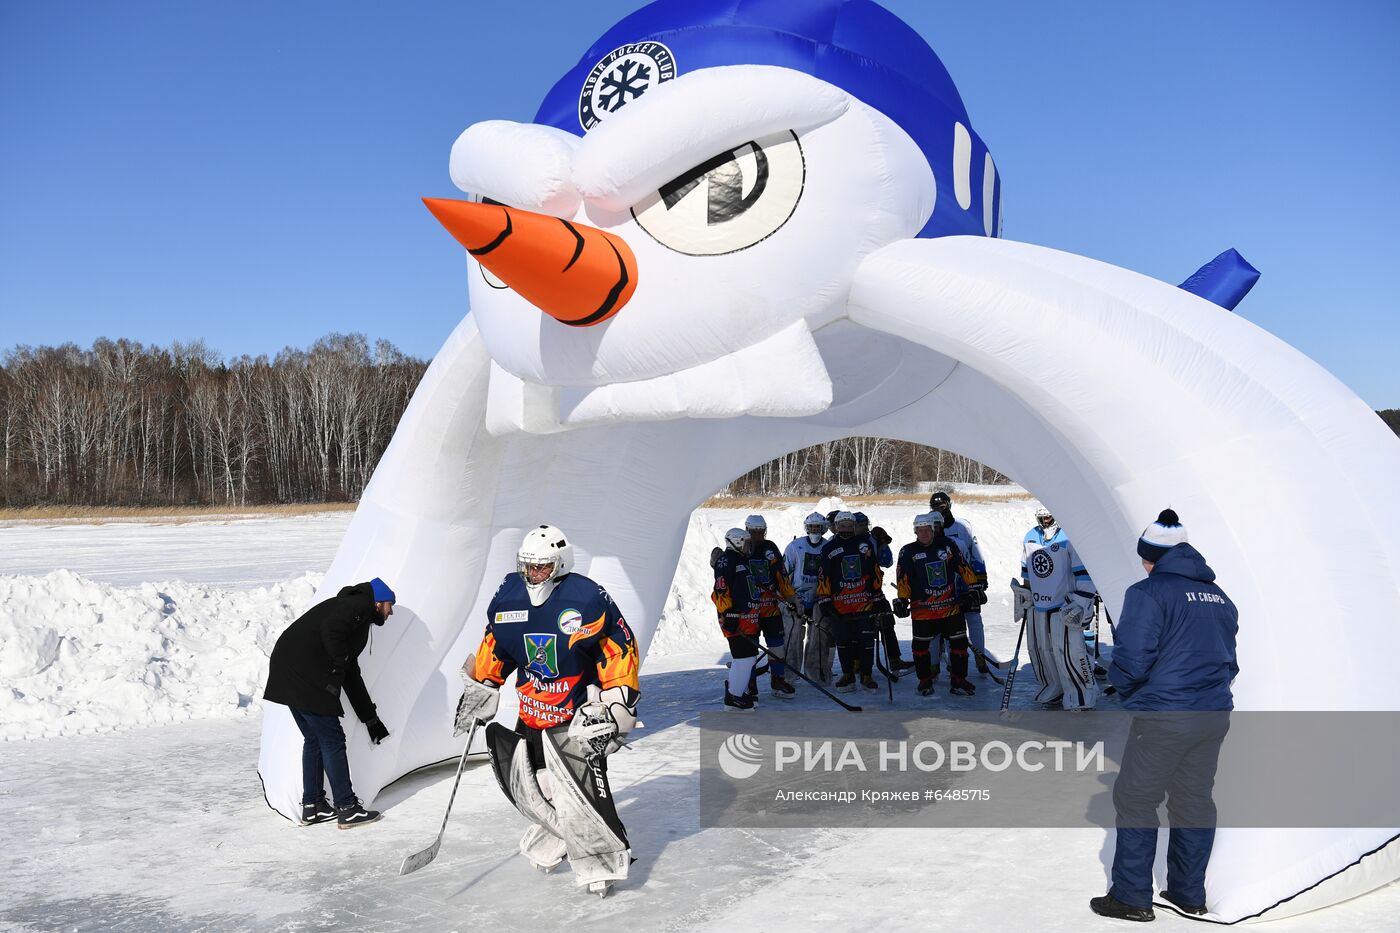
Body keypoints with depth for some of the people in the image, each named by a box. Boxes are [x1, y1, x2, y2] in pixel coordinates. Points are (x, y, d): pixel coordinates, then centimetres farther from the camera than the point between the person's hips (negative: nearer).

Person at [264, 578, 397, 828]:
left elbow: (352, 676, 29)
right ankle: (347, 809, 5)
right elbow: (331, 630, -23)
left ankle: (311, 807, 25)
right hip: (305, 675, -10)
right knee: (332, 740, -2)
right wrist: (338, 669, -11)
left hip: (288, 673, 10)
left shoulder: (357, 615, 25)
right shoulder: (360, 603, -1)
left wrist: (371, 719, 32)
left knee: (314, 739, 18)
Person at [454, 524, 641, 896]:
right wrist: (478, 689, 17)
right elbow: (493, 645, 15)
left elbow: (621, 648, -12)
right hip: (532, 709, 6)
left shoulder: (587, 597, -18)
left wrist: (619, 701, -13)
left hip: (577, 712, -6)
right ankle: (551, 838, 35)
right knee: (525, 787, 11)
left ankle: (603, 858, 2)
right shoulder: (508, 595, 0)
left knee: (582, 788, -14)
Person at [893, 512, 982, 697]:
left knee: (959, 642, 5)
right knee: (921, 645, 6)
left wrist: (974, 586, 11)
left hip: (951, 606, 2)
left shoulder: (948, 545, 2)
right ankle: (925, 681, 22)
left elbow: (963, 567, 10)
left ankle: (958, 681, 17)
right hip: (922, 610, -2)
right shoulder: (908, 552, -3)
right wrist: (902, 600, -13)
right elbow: (903, 579, -6)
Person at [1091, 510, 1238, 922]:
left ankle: (1132, 897, 10)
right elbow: (1229, 660, 15)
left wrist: (1120, 683, 2)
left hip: (1164, 718, -7)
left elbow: (1131, 660, -17)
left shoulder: (1148, 592, -13)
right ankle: (1190, 894, 26)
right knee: (1194, 802, 17)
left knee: (1135, 801, 5)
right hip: (1215, 715, 7)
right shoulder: (1219, 597, 9)